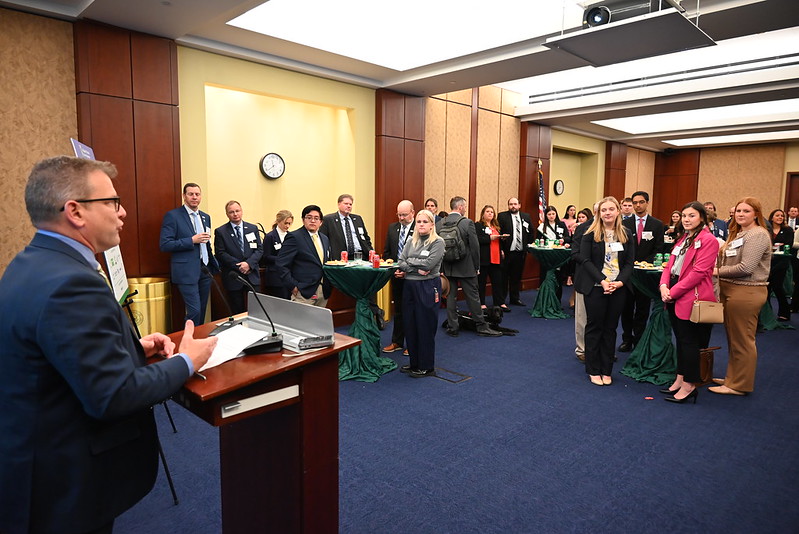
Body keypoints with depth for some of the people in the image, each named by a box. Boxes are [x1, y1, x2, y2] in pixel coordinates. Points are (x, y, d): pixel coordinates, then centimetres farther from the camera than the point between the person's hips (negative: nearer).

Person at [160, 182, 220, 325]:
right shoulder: (172, 216, -5)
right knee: (194, 311, -10)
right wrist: (192, 240, -17)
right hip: (187, 272, -6)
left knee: (202, 311, 10)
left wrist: (213, 263, 15)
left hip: (205, 270, 6)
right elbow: (164, 245, -12)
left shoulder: (206, 217, 14)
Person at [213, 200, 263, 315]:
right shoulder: (220, 232, 1)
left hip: (252, 276, 2)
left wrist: (249, 263, -13)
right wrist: (239, 266, -14)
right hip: (233, 277, -2)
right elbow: (220, 254, -6)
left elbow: (259, 249, 4)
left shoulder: (253, 228, 9)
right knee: (237, 311, 5)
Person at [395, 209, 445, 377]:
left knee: (426, 327, 2)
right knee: (410, 326, 11)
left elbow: (428, 264, -17)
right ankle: (414, 363, 26)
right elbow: (400, 263, 2)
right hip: (409, 286, 6)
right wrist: (416, 269, -13)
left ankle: (427, 367, 15)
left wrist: (408, 263, -5)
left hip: (427, 288, -6)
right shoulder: (411, 242, 11)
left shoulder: (438, 242, -6)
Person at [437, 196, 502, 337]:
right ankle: (481, 327, 15)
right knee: (473, 297, 6)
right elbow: (474, 246, -12)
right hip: (466, 267, -4)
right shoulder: (467, 222, -13)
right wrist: (476, 266, 0)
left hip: (447, 268, 4)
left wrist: (441, 268, 10)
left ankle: (452, 327, 14)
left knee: (451, 297, 10)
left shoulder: (439, 224, -1)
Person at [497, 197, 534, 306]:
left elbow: (531, 232, 15)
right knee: (504, 277, 2)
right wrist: (500, 250, -14)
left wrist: (529, 245, 5)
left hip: (521, 252, 4)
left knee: (517, 277, 12)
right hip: (507, 252, -4)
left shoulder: (526, 216, 10)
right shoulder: (502, 216, -3)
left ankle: (515, 298, 22)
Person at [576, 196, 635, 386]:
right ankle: (593, 370, 16)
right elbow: (585, 260, -8)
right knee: (594, 327, 5)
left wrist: (620, 282, -12)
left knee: (610, 328, 9)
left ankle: (606, 370, 19)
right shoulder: (590, 234, -4)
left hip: (618, 288, 3)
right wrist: (602, 281, -18)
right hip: (595, 287, -3)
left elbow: (629, 263, 4)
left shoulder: (627, 235, 5)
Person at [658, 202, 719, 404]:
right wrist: (664, 285, -4)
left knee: (689, 341, 0)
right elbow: (670, 264, 13)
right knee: (680, 339, 15)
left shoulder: (708, 240, -11)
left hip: (691, 297, -8)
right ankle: (680, 379, 26)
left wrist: (674, 291, -17)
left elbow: (698, 272, -18)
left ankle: (690, 385, 11)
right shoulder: (682, 238, 16)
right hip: (674, 296, 8)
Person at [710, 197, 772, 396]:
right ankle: (733, 378, 28)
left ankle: (740, 385, 11)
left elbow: (746, 268, -21)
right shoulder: (738, 234, 16)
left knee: (742, 340, 0)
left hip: (746, 293, -10)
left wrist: (718, 271, -11)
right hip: (731, 290, 10)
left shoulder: (757, 235, -14)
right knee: (733, 338, 17)